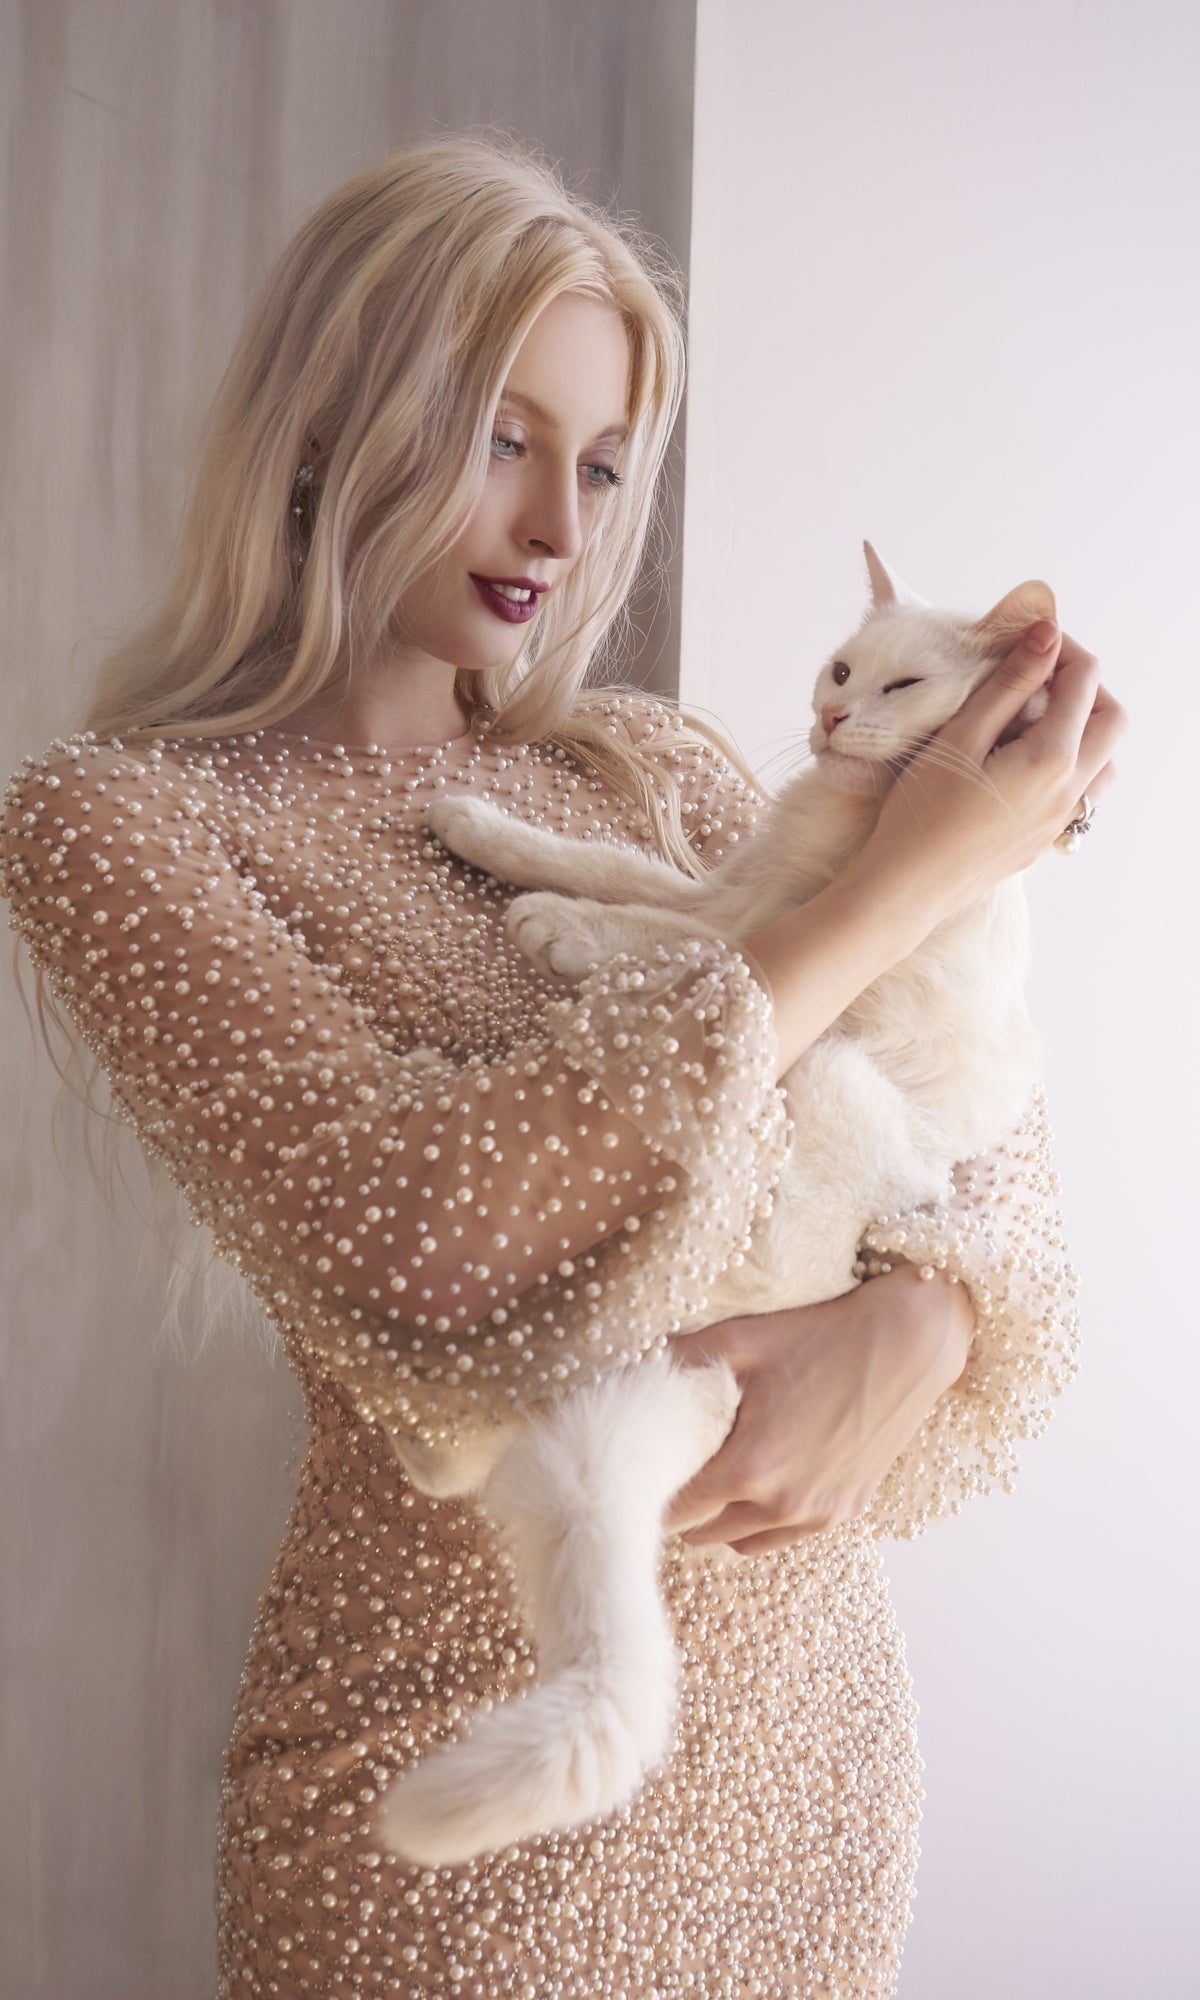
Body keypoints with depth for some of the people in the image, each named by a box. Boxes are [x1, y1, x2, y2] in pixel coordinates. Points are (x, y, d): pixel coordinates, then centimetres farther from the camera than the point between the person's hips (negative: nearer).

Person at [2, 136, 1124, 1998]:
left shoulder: (648, 771, 4)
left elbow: (980, 1121, 3)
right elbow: (425, 1249, -25)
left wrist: (918, 1322, -20)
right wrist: (904, 880, -22)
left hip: (811, 1696, 5)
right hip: (466, 1736, -4)